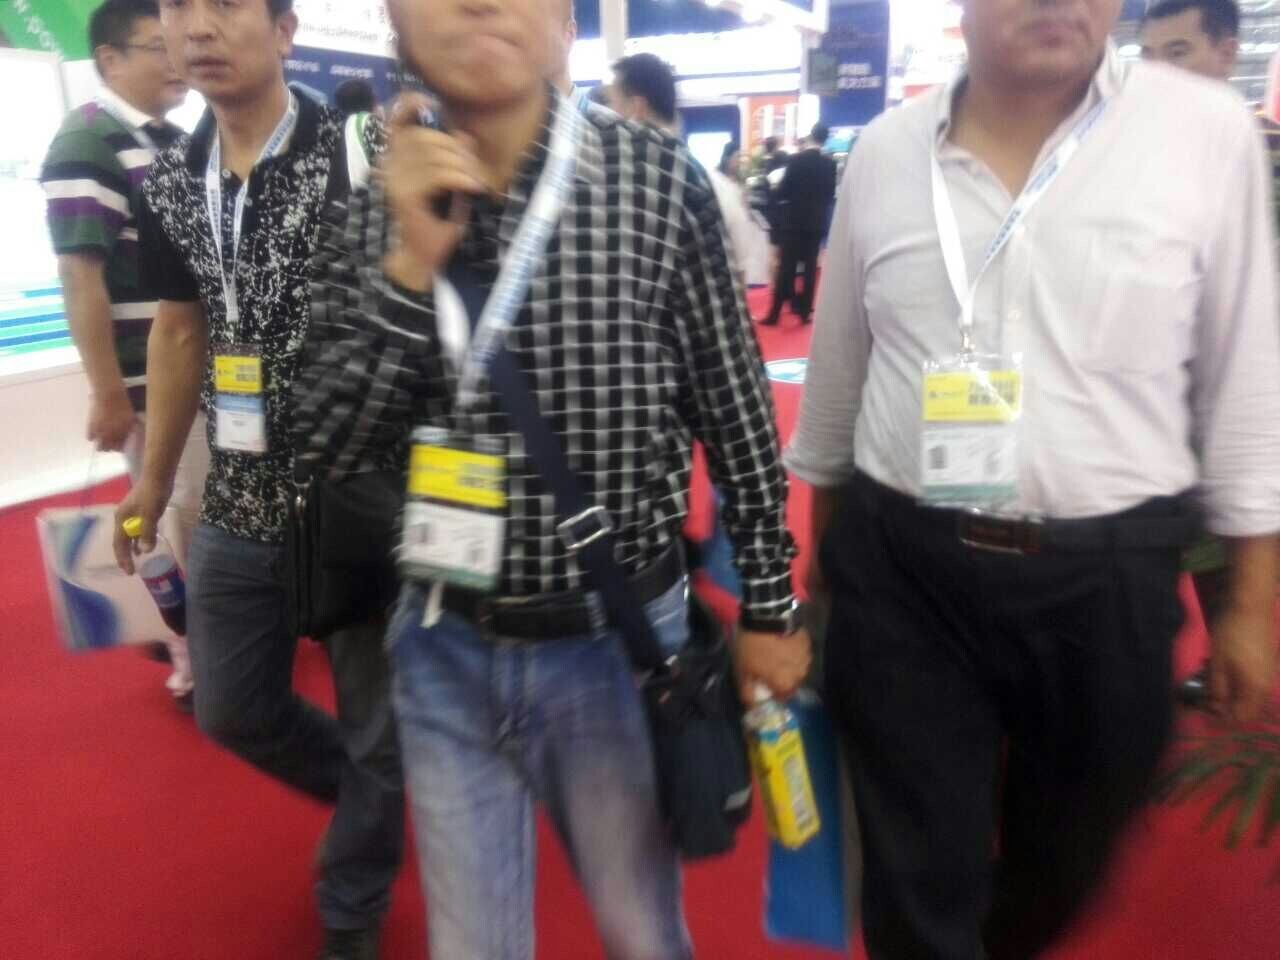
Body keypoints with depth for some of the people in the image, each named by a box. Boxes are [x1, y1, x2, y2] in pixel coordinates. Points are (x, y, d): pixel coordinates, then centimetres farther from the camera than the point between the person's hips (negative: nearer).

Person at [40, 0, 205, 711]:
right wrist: (108, 393, -20)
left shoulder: (177, 142, 14)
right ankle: (194, 664, 18)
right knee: (176, 520, 3)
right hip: (152, 382, -8)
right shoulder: (87, 145, -12)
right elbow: (80, 278, -17)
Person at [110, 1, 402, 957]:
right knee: (233, 709, 20)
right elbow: (181, 330, 15)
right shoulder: (168, 184, 5)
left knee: (374, 726, 11)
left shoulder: (360, 156, -14)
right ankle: (371, 797, 48)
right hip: (239, 506, 6)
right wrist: (155, 477, 20)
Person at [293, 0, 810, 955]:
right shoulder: (375, 206, -4)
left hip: (620, 641, -2)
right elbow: (327, 449, -7)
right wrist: (410, 266, -20)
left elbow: (737, 413, -4)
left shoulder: (660, 179, -11)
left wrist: (768, 606, 2)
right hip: (446, 648, 2)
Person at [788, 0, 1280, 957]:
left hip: (1106, 579, 1)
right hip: (898, 568, 0)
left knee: (1065, 858, 24)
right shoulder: (883, 151, 2)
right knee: (916, 882, 10)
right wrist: (825, 550, 15)